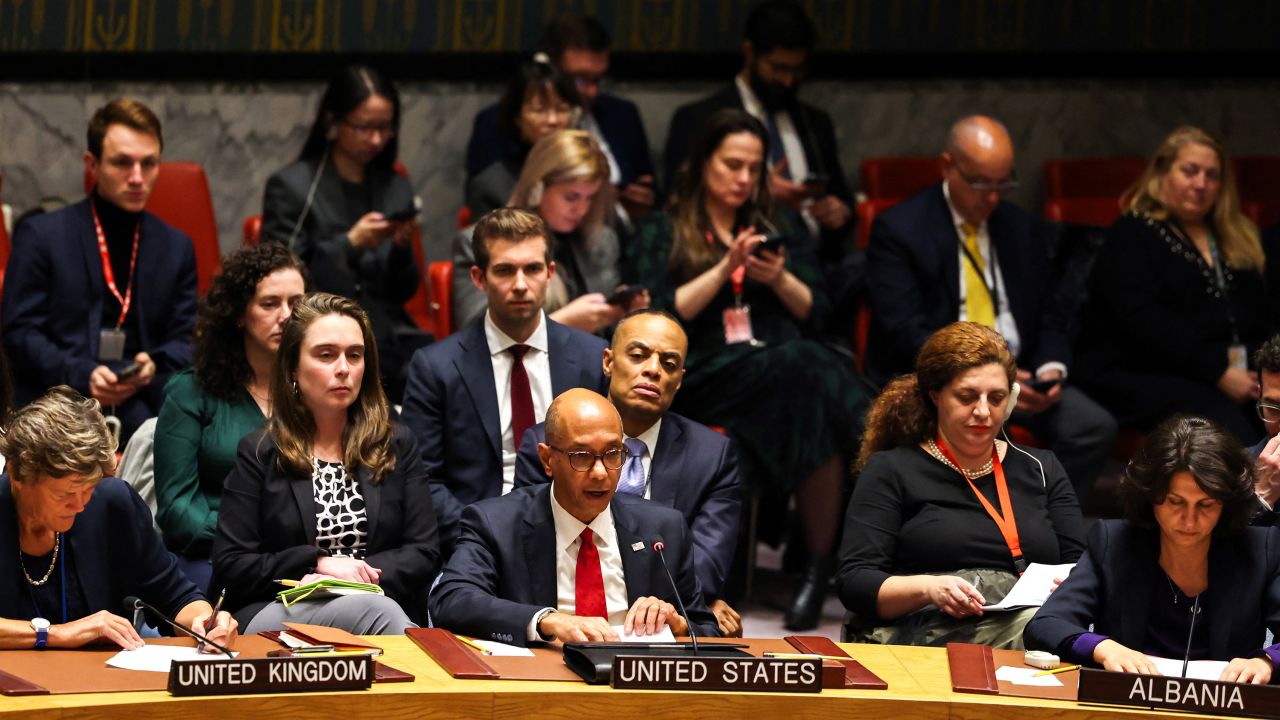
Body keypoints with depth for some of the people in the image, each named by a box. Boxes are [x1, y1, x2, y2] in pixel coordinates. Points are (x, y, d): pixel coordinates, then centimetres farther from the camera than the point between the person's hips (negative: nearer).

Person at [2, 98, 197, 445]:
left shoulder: (176, 247, 17)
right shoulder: (42, 235, 6)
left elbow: (185, 340, 16)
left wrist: (155, 367, -9)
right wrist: (82, 375, -16)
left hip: (143, 414, 3)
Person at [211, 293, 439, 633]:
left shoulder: (397, 446, 18)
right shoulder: (258, 453, 12)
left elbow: (425, 552, 10)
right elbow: (228, 566, 4)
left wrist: (362, 573, -8)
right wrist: (318, 563, -7)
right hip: (275, 614, -2)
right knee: (375, 610, -37)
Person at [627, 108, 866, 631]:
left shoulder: (777, 230, 28)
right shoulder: (662, 234, 17)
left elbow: (815, 313, 21)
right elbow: (660, 317, 2)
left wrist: (780, 279, 2)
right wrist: (724, 270, -5)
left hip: (783, 365, 4)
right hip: (705, 377, -4)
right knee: (805, 374, -37)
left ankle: (820, 565, -34)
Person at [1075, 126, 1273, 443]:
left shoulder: (1237, 238, 26)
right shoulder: (1131, 236, 4)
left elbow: (1265, 312, 21)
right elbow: (1144, 321, -10)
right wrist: (1217, 372, -17)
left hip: (1238, 370, 6)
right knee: (1224, 420, -36)